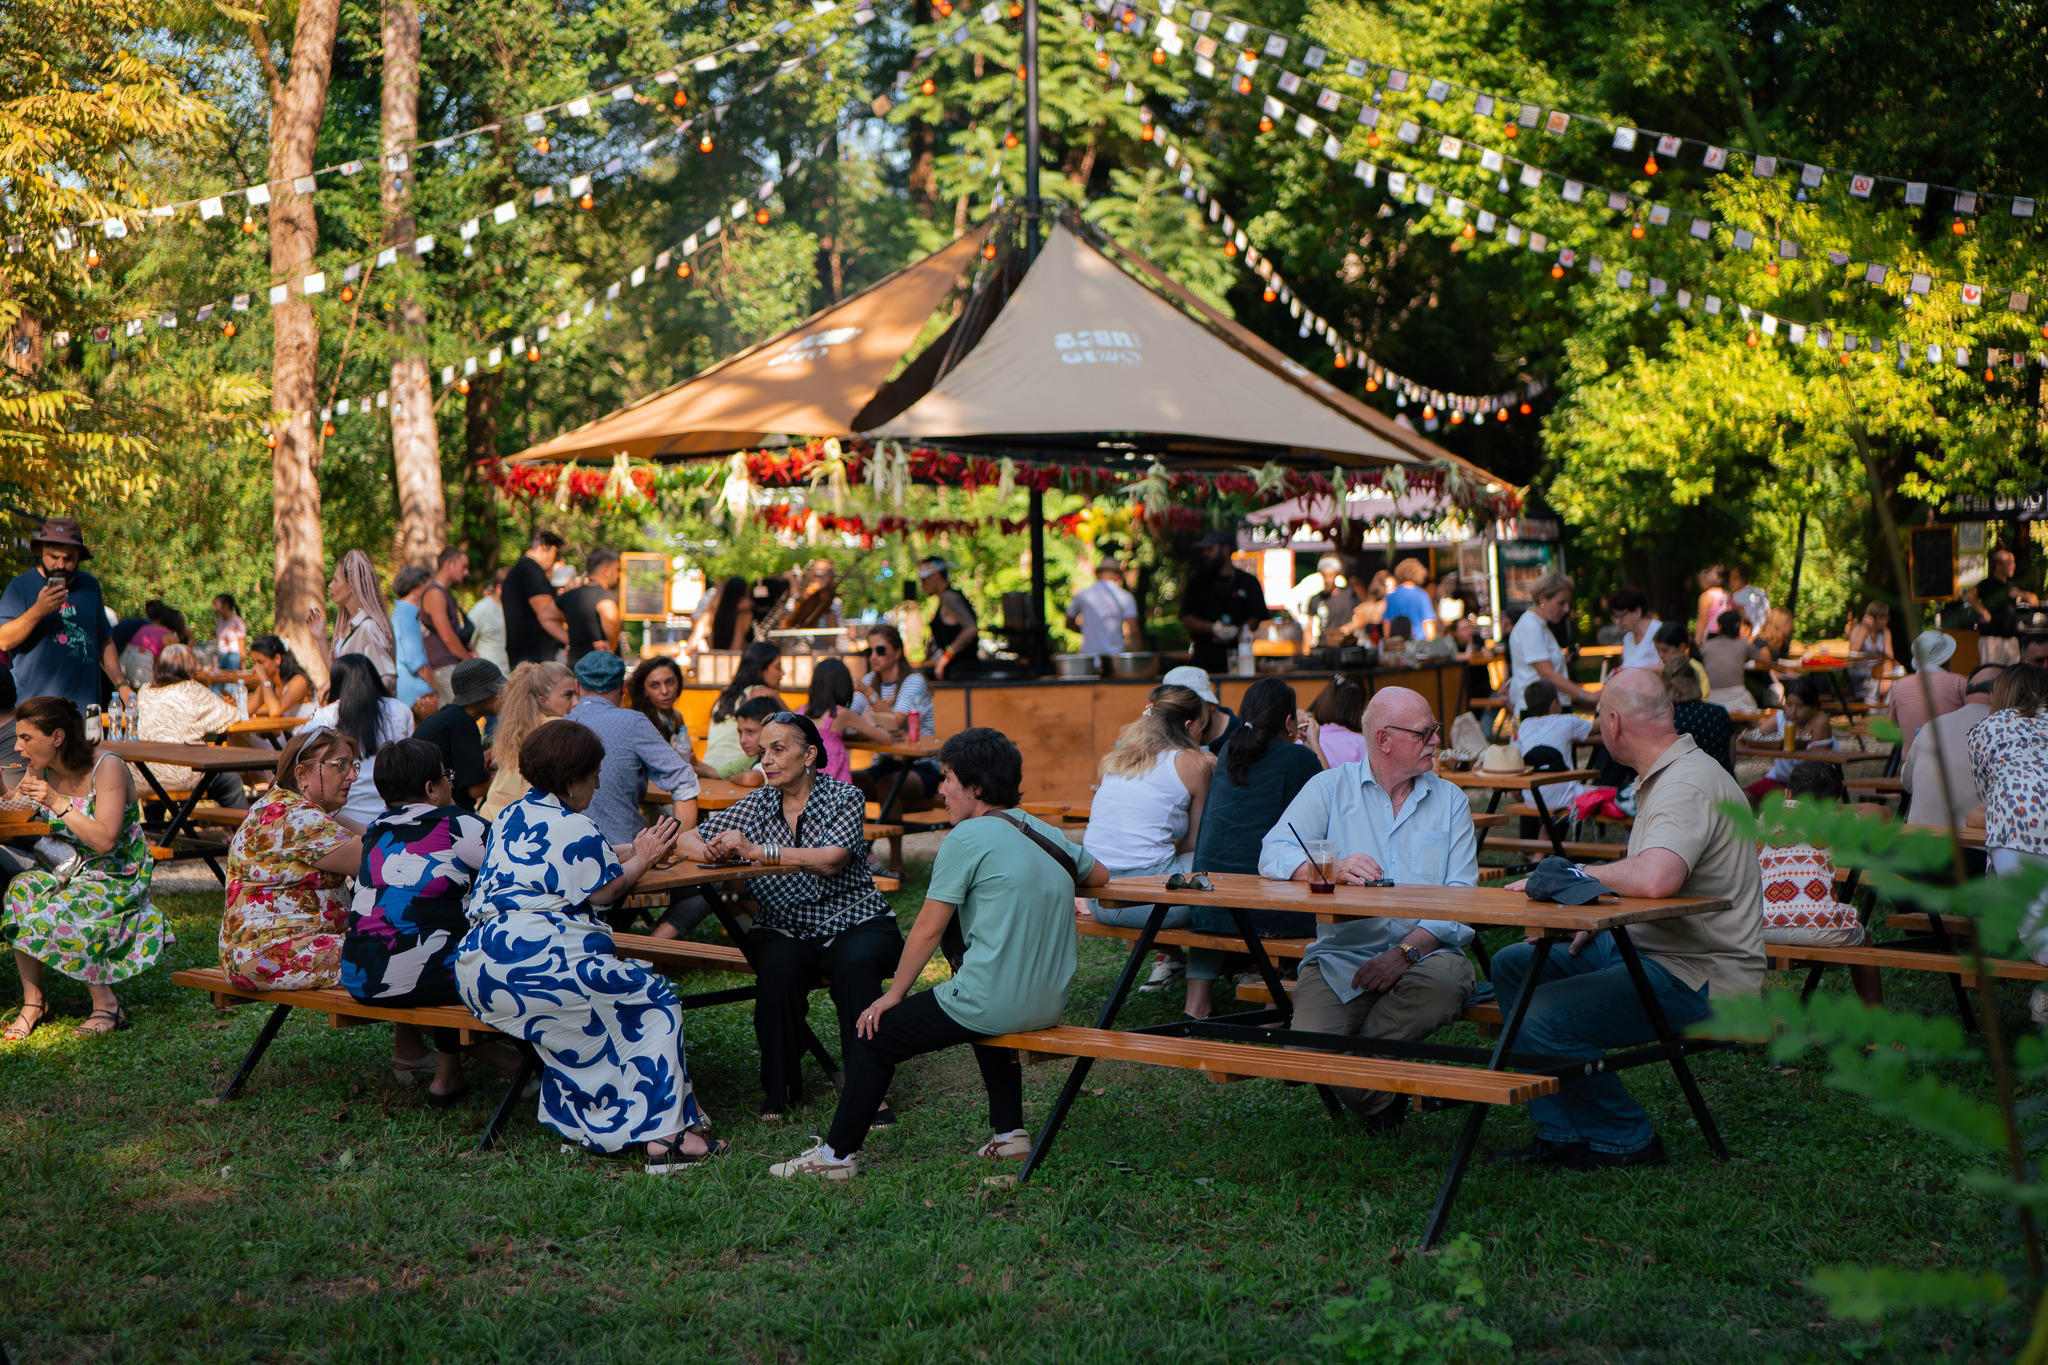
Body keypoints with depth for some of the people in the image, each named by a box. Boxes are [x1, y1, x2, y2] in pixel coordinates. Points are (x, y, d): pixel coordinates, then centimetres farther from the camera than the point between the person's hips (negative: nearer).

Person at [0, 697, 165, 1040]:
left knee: (55, 916, -30)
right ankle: (33, 1001, -14)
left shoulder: (107, 769, -18)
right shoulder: (40, 771, 1)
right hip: (69, 870, 6)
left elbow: (104, 840, -26)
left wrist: (57, 803, -27)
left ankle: (106, 1004, -14)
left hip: (119, 879, -6)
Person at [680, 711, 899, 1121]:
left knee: (855, 964, -34)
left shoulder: (844, 798, -3)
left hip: (853, 923, -2)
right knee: (777, 965, -32)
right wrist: (705, 850, -17)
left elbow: (831, 860, -21)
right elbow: (687, 839, 9)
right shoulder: (757, 804, 7)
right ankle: (779, 1085, -14)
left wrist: (757, 850, -27)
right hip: (783, 930, 2)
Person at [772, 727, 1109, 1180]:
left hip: (990, 1000, -8)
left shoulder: (967, 838, -10)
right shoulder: (1048, 834, 10)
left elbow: (929, 929, -8)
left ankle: (838, 1153, 14)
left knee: (874, 1034, 7)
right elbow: (1098, 875, 28)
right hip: (1051, 1003, 8)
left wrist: (894, 994, 2)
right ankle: (1009, 1131, 34)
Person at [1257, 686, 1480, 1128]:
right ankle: (1381, 1103, 5)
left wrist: (1407, 951, -18)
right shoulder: (1329, 788, 8)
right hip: (1340, 955, -1)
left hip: (1423, 952, 1)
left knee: (1447, 978, -34)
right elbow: (1274, 855, -6)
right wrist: (1331, 868, -28)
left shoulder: (1450, 801, 12)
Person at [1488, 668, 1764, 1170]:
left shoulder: (1689, 785, -20)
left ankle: (1626, 1141, -3)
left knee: (1544, 1020, -25)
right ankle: (1562, 1133, 8)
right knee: (1513, 964, 11)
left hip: (1699, 978, -11)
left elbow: (1656, 878, -38)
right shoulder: (1663, 776, 14)